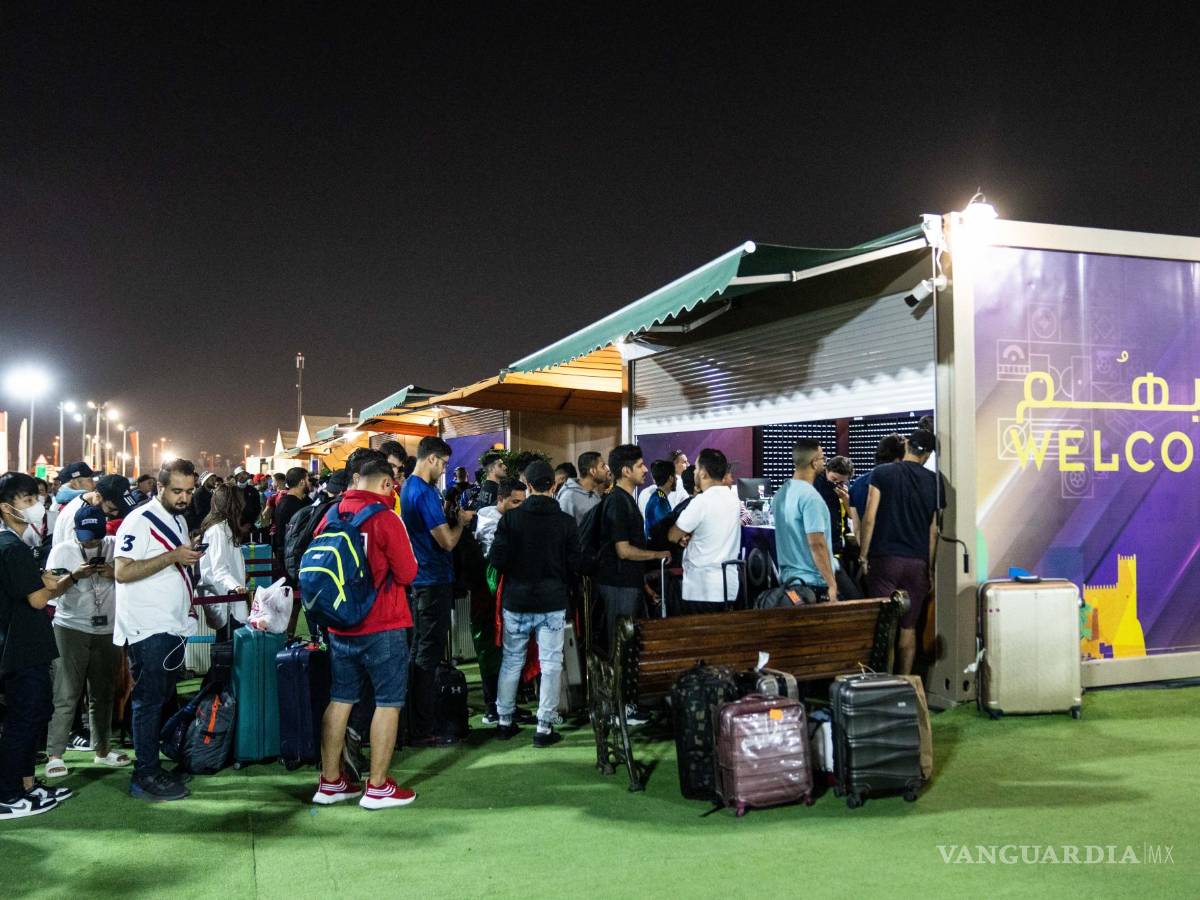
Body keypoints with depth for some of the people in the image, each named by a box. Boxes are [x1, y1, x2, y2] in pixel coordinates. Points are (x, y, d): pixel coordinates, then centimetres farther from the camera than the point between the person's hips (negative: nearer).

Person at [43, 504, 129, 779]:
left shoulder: (115, 546, 5)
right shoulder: (62, 550, 2)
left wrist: (115, 574, -13)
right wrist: (74, 576, -19)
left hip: (107, 630, 2)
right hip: (71, 629, -2)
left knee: (103, 693, 10)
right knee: (66, 695, -4)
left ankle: (102, 749, 21)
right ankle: (54, 754, 2)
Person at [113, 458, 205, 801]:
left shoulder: (179, 520, 15)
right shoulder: (140, 521, -12)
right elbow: (123, 572, -21)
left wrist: (190, 559, 7)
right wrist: (171, 557, -25)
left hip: (174, 627, 9)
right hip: (148, 629, -8)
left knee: (162, 699, 13)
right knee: (149, 702, -2)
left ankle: (153, 765, 22)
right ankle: (145, 775, 6)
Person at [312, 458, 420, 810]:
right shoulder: (386, 518, -14)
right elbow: (407, 574, -13)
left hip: (339, 625, 6)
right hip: (383, 626, -6)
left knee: (339, 700, 14)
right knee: (388, 702, 3)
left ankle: (330, 782, 21)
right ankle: (377, 787, 6)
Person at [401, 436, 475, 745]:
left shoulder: (408, 488, 12)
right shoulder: (424, 493, -19)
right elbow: (447, 541, -19)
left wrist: (448, 515, 10)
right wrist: (461, 521, -3)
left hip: (420, 580, 10)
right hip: (435, 581, -10)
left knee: (420, 651, 17)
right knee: (428, 656, -4)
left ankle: (419, 722, 27)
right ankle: (424, 730, 2)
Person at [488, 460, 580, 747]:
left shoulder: (511, 518, -8)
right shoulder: (566, 522, -6)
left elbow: (497, 559, -9)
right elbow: (575, 565, -4)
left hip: (516, 602, 1)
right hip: (553, 603, -1)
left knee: (511, 660, 15)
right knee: (550, 664, 5)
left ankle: (504, 721, 24)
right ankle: (544, 727, 6)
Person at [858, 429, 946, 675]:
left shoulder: (882, 473, -2)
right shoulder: (934, 482, 4)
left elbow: (869, 519, -7)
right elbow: (933, 530, 7)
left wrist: (863, 556, -1)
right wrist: (930, 568, 12)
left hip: (885, 559, -2)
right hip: (918, 563, 2)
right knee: (908, 627, 9)